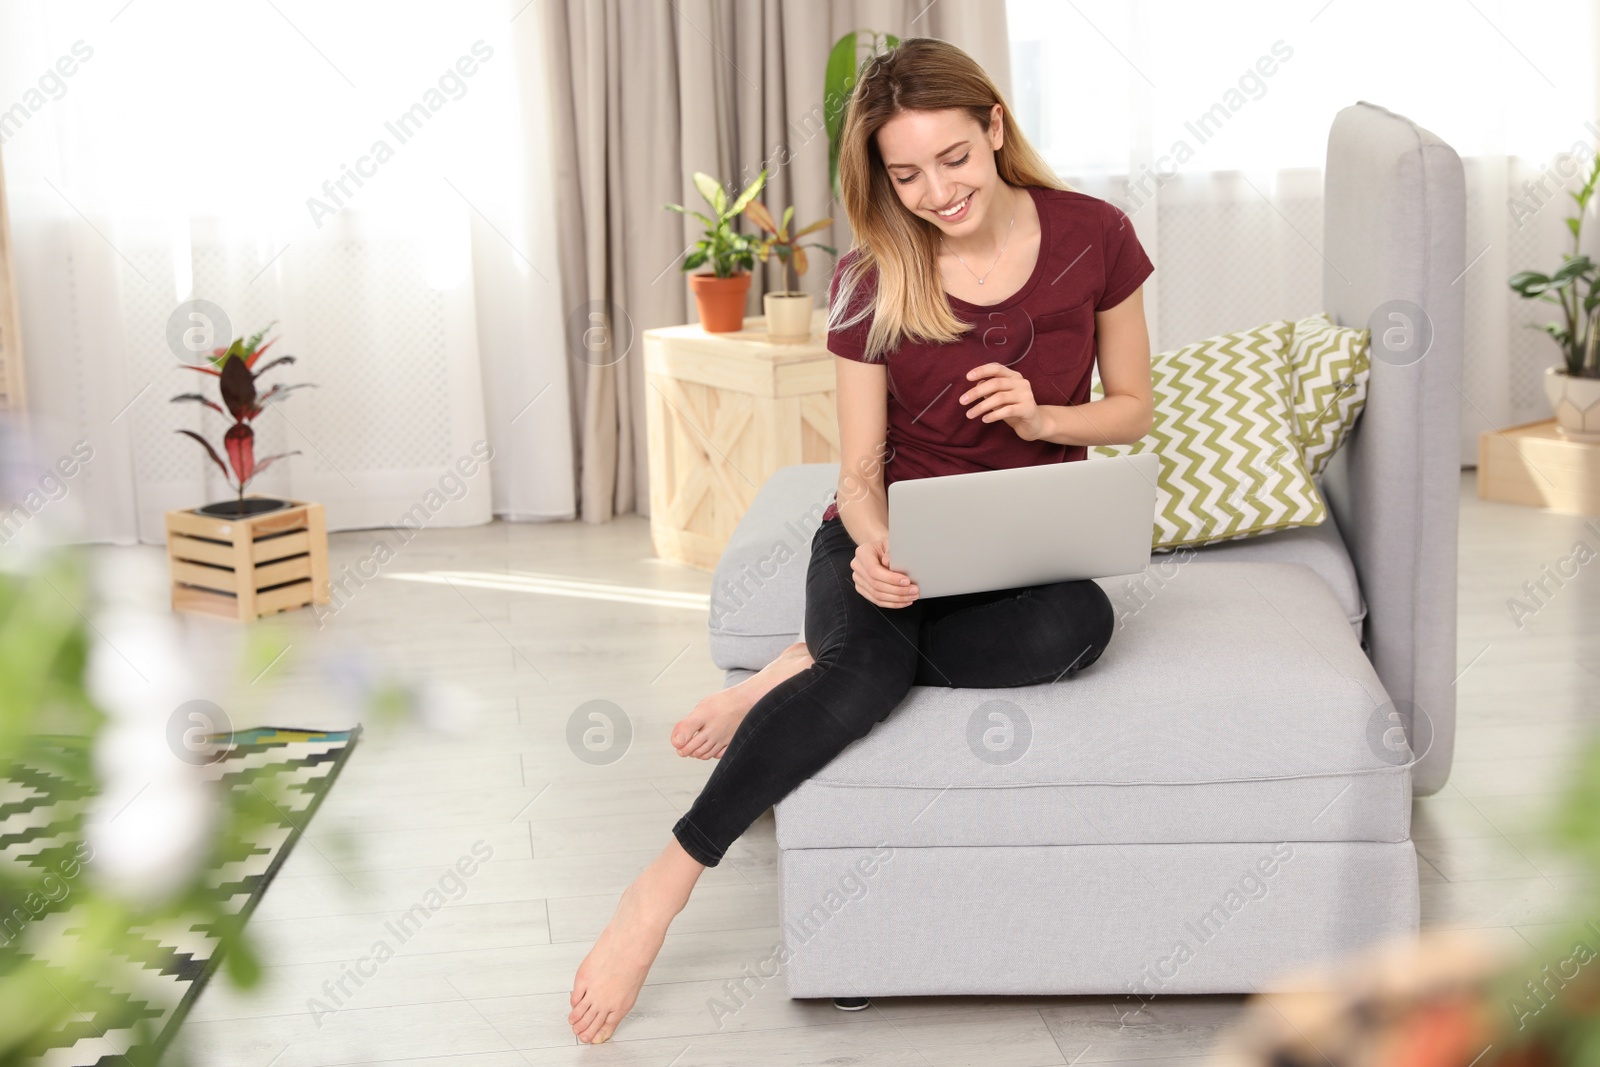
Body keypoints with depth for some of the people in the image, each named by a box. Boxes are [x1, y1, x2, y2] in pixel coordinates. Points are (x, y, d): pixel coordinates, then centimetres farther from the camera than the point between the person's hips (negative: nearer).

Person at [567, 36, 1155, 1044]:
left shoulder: (1093, 238, -5)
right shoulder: (871, 282, -5)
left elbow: (1133, 409, 7)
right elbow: (861, 470, -2)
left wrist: (1042, 417, -15)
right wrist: (872, 549, -26)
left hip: (1027, 546, 1)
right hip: (894, 541, -1)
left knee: (1080, 620, -37)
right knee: (866, 666, -36)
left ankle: (801, 671, -22)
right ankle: (661, 888, -32)